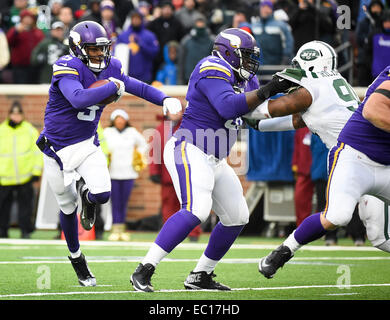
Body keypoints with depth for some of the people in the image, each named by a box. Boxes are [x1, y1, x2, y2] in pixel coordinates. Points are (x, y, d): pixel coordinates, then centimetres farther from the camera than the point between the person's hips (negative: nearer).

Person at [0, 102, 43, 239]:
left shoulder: (30, 131, 4)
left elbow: (38, 153, 7)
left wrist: (36, 172, 0)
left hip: (25, 177, -1)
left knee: (25, 205, -1)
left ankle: (25, 231, 5)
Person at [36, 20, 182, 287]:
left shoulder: (110, 69, -2)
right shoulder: (67, 68, -22)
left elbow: (138, 87, 8)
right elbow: (78, 99, -39)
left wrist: (165, 99, -9)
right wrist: (113, 87, -30)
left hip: (88, 144, 4)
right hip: (58, 148, -4)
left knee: (101, 195, -21)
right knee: (68, 207, 10)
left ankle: (85, 190, 18)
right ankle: (76, 258, 34)